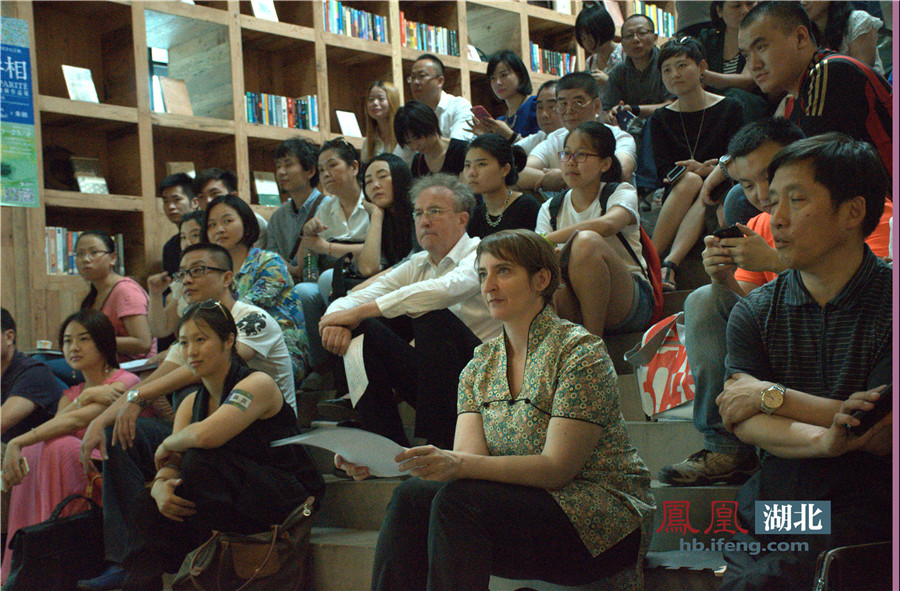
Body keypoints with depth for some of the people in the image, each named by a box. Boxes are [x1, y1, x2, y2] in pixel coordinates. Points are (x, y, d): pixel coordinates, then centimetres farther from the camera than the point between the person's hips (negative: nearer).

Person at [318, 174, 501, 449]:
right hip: (430, 381, 6)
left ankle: (436, 446, -24)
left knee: (433, 317, -30)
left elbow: (446, 289, -32)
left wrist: (360, 312, -30)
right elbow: (349, 302, 7)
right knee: (365, 330, -11)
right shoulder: (416, 266, 13)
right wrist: (339, 316, -21)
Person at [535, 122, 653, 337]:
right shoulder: (549, 210, 14)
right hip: (576, 310, 2)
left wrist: (547, 239, -30)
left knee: (587, 241, -31)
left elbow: (608, 224, -24)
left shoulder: (622, 193, 2)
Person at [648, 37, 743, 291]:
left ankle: (670, 263, -50)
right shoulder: (661, 118, 10)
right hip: (676, 196, 1)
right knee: (690, 181, -33)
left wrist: (703, 170, -21)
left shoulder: (729, 108, 5)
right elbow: (663, 173, 0)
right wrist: (696, 171, -19)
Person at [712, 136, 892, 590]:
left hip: (865, 515, -4)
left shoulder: (888, 303, -3)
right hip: (770, 514, 4)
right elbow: (741, 421, -4)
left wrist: (771, 396, -6)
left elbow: (884, 433, -12)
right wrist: (820, 440, -23)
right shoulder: (755, 311, 9)